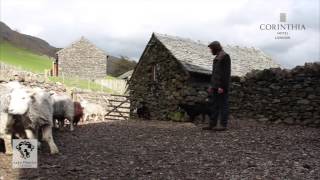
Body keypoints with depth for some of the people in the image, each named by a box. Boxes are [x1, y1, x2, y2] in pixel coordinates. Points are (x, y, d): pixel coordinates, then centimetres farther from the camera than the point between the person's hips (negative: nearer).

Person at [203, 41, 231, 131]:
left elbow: (226, 73, -15)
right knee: (214, 105, 8)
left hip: (221, 86, -9)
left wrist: (222, 86, -20)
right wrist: (212, 85, 18)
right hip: (215, 86, 9)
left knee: (223, 105, -4)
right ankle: (212, 124, 11)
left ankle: (223, 125, 1)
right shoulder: (217, 58, 19)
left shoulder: (225, 56, -8)